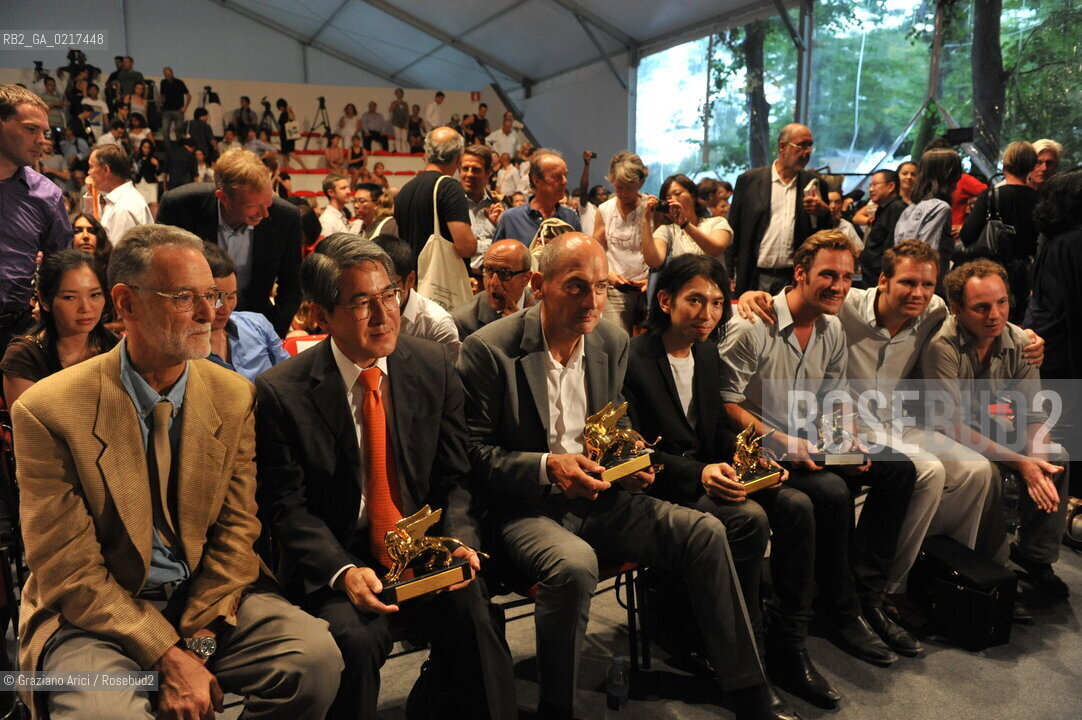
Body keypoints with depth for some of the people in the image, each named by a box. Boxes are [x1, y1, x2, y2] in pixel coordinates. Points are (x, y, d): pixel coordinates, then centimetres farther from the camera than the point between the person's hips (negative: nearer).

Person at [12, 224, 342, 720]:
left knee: (316, 657, -21)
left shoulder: (235, 396, -1)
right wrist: (168, 657, -17)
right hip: (95, 616, -3)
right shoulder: (47, 411, -11)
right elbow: (70, 572, -10)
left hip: (210, 600, 3)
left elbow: (237, 528, 1)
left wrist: (198, 640, -10)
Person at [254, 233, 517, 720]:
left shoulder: (434, 367, 0)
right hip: (336, 561, -1)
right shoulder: (279, 393, -7)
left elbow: (455, 479, 4)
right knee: (354, 639, -28)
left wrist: (459, 541, -14)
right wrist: (342, 570, -20)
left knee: (473, 613, -25)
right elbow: (287, 506, -5)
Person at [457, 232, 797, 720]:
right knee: (574, 565, -36)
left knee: (704, 532, -11)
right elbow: (474, 451, -10)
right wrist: (547, 467, -23)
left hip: (597, 496, 5)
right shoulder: (488, 350, -12)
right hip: (524, 506, -5)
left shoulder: (613, 342, 5)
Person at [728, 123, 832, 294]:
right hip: (756, 278, -1)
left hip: (797, 280, 1)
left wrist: (824, 212, -8)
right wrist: (728, 277, -1)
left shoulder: (816, 184, 10)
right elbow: (734, 230, 4)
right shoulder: (749, 180, 4)